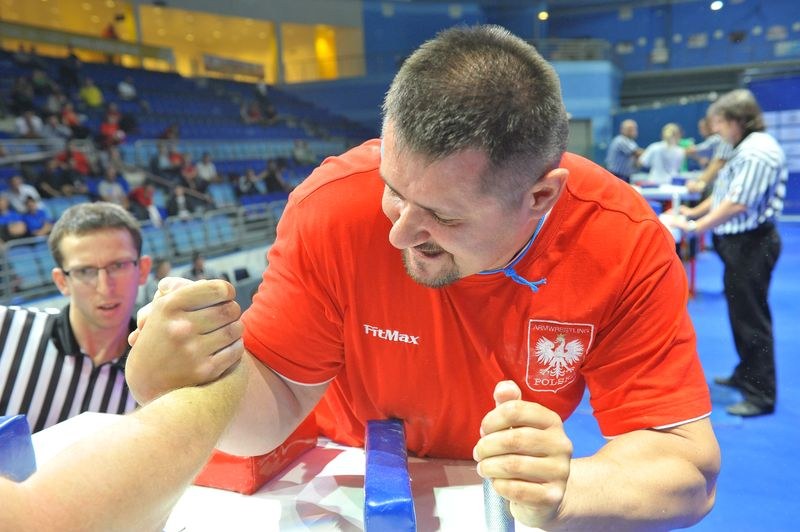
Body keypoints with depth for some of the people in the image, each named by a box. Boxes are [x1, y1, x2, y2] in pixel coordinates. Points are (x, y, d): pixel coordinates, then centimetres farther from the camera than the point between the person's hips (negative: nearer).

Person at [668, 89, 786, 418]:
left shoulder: (758, 151, -18)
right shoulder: (745, 149, 15)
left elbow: (738, 204, -24)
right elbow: (723, 194, 19)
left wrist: (696, 227, -20)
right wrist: (692, 212, 16)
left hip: (751, 243, -10)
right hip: (738, 242, 10)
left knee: (751, 316, -4)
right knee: (740, 312, 19)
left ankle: (761, 395, 5)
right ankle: (746, 374, 33)